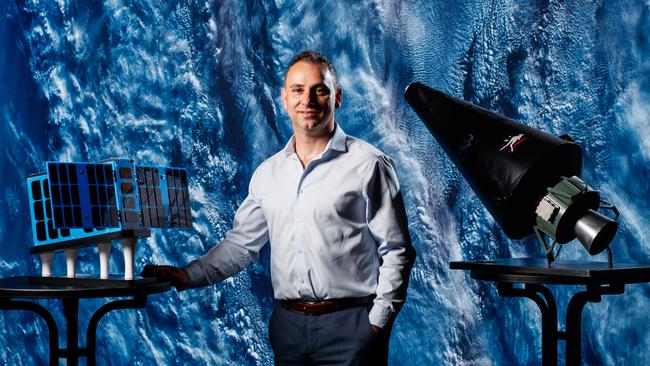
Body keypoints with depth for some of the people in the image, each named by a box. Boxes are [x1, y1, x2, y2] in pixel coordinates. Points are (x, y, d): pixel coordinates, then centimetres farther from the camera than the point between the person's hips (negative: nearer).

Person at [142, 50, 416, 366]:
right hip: (288, 324, 5)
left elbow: (396, 252, -5)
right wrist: (188, 276, 4)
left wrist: (378, 322, -10)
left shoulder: (368, 165, -4)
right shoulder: (268, 173, 12)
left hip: (350, 324, -4)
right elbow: (241, 243, 16)